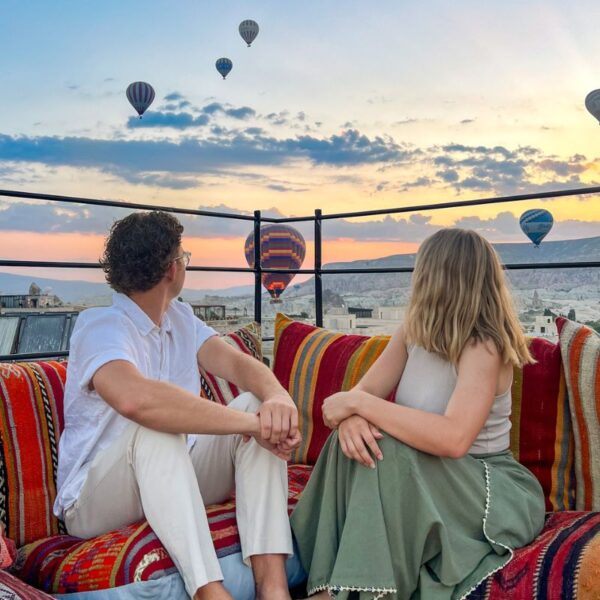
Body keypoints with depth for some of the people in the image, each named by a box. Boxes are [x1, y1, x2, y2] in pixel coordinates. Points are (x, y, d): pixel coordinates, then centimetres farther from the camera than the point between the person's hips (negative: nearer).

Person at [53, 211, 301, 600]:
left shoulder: (180, 318, 5)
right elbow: (136, 399, -42)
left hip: (176, 479, 7)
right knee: (155, 425, -36)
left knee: (257, 403, -16)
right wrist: (252, 423, -38)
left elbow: (239, 364, -10)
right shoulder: (100, 327, -20)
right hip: (95, 501, -7)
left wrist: (278, 398, -33)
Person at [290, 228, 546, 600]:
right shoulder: (413, 333, 1)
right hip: (426, 474, 6)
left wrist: (358, 404, -32)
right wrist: (350, 416, -29)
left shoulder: (483, 347, -21)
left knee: (387, 453, -31)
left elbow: (453, 439, -36)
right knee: (356, 441, -22)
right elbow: (363, 393, -4)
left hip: (489, 489, -6)